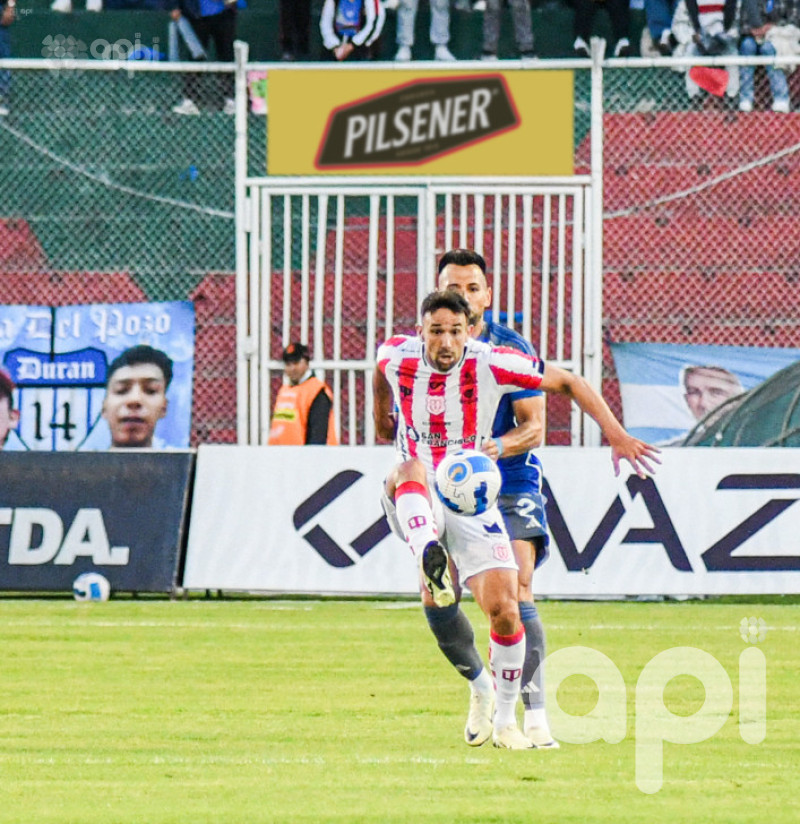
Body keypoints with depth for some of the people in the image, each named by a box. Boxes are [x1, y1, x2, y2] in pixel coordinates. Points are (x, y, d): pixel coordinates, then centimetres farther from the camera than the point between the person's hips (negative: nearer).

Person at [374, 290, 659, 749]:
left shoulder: (491, 364, -13)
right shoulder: (395, 358, -8)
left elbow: (569, 383, -5)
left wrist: (616, 435, -12)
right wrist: (383, 414, 32)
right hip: (418, 503, 0)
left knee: (504, 608, -10)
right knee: (412, 469, -37)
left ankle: (506, 722, 9)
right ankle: (431, 562, -64)